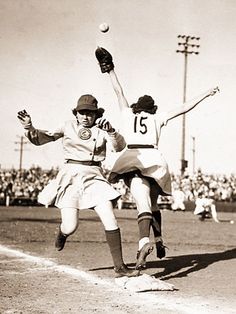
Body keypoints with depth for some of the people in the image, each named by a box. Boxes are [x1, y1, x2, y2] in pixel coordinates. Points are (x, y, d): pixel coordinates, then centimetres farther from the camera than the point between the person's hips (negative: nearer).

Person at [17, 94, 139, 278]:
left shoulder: (101, 130, 5)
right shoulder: (68, 127, 6)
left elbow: (119, 146, -10)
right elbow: (40, 139, 6)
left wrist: (110, 130, -28)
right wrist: (29, 126, -13)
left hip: (94, 177, 1)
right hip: (71, 177, -1)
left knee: (110, 220, -11)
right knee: (70, 227, -9)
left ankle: (120, 267, -3)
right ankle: (62, 233, 31)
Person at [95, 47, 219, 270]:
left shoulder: (128, 114, 21)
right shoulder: (158, 118, 21)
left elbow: (119, 92, 25)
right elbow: (184, 108, 21)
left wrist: (110, 70, 34)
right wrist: (207, 94, 28)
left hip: (132, 159, -1)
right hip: (154, 159, 1)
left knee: (143, 202, -18)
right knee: (153, 203, 22)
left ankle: (145, 241, -40)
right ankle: (158, 240, 17)